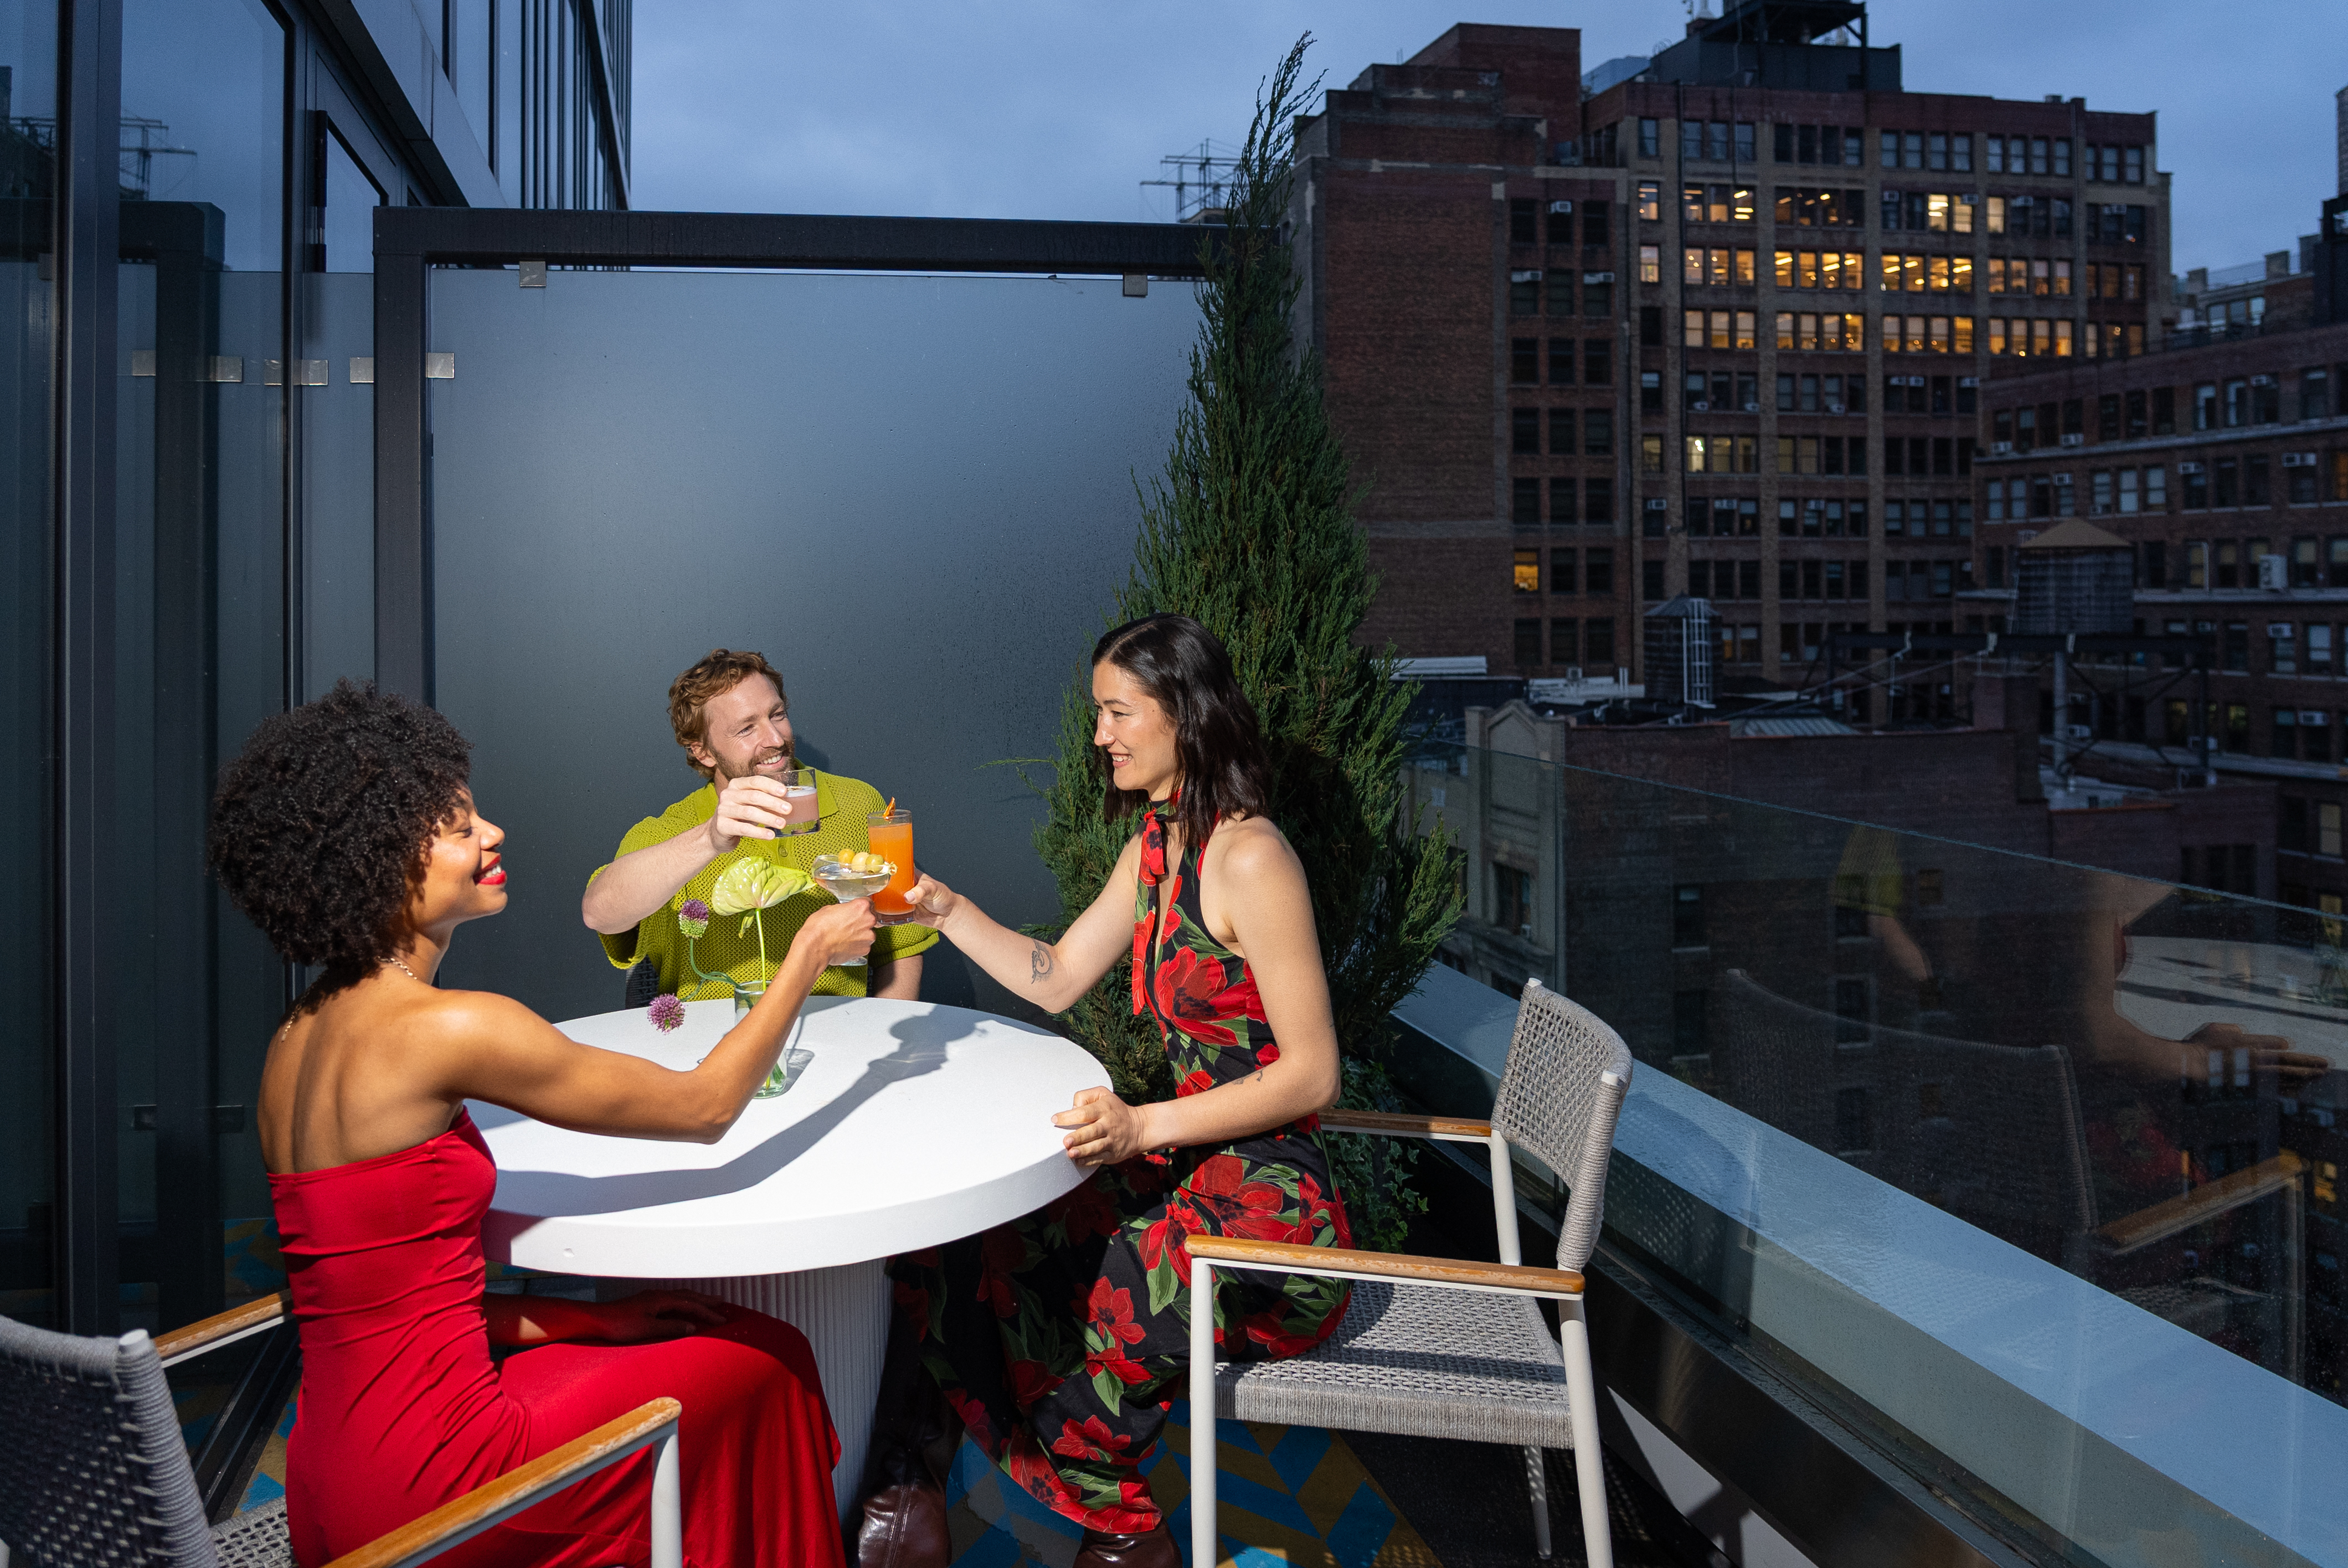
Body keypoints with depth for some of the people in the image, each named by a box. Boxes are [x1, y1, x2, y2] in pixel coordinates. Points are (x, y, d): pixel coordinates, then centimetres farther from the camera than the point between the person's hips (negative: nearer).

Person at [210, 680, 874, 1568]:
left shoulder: (301, 1036, 6)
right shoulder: (448, 1028, -21)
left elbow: (400, 1287, 11)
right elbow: (706, 1107, -12)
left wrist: (590, 1318, 8)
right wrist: (811, 952, 0)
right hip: (420, 1490, -8)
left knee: (675, 1330, 21)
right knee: (768, 1362, 8)